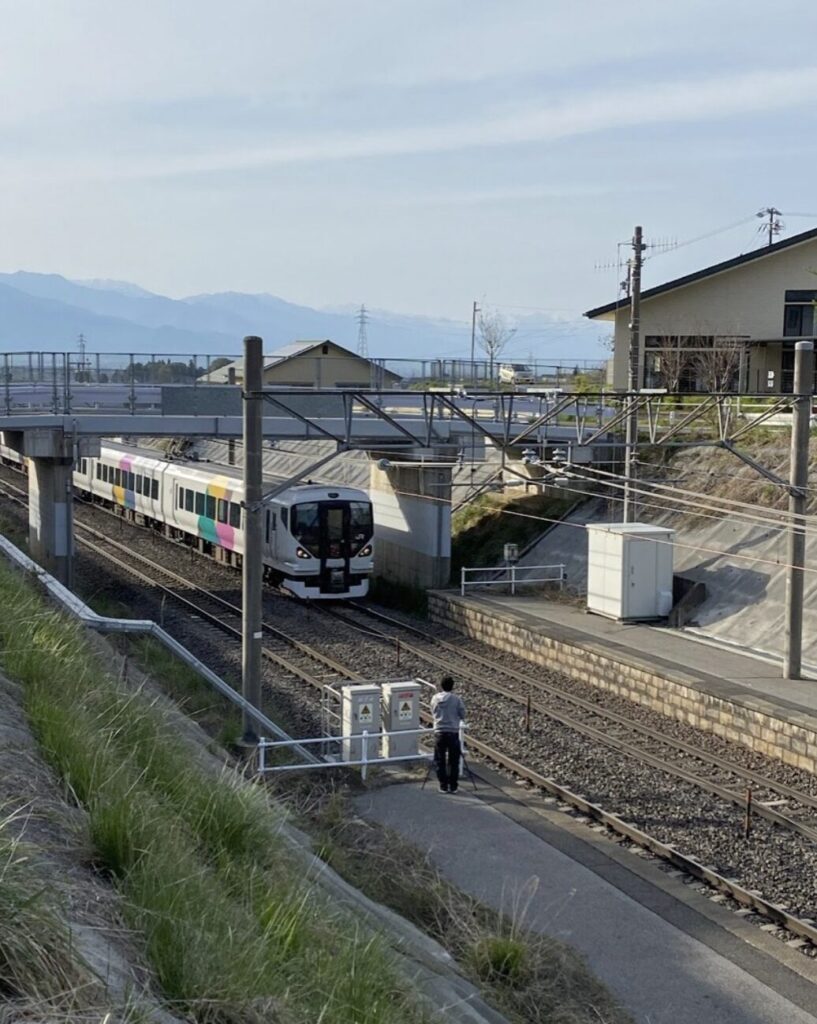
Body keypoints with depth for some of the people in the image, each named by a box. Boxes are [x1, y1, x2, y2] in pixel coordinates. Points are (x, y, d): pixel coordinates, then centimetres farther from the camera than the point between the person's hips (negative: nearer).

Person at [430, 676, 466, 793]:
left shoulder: (435, 698, 1)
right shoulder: (456, 699, -7)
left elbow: (433, 714, 11)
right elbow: (463, 715, 0)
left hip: (439, 732, 2)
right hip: (453, 732, -2)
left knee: (440, 761, 9)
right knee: (453, 761, 7)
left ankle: (443, 786, 10)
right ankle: (453, 786, 8)